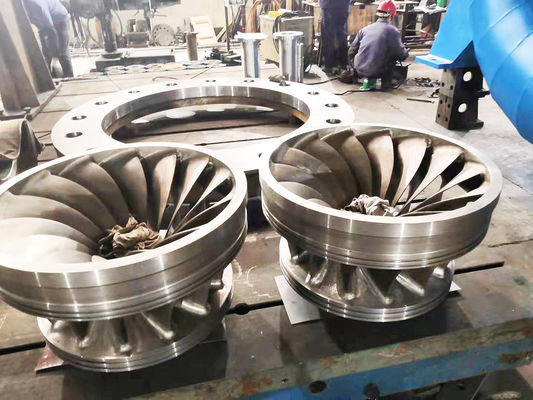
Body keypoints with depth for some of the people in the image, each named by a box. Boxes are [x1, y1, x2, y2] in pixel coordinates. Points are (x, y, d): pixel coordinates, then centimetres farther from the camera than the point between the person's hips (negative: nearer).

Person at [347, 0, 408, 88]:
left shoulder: (364, 29, 11)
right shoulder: (393, 31, -1)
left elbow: (351, 51, 16)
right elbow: (400, 54, -1)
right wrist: (406, 53, 23)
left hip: (359, 70, 5)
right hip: (375, 72, -5)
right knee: (394, 54, 16)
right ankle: (386, 81, 14)